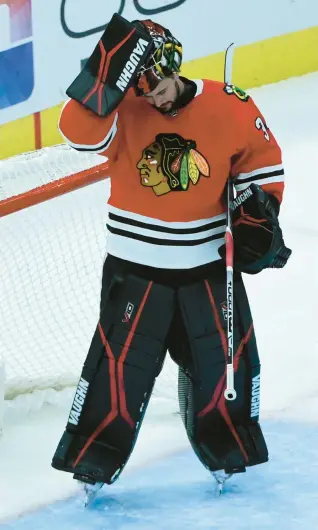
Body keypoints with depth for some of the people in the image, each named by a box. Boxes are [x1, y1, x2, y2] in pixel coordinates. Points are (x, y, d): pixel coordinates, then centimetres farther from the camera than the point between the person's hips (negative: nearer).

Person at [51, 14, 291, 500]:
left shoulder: (230, 108, -9)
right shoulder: (123, 110, -13)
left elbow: (262, 162, 4)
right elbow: (80, 132, -32)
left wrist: (258, 219, -5)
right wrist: (104, 75, -41)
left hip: (209, 266, 2)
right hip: (136, 268, -2)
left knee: (226, 364, 11)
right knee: (120, 366, -1)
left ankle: (230, 458, 31)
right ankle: (93, 463, 12)